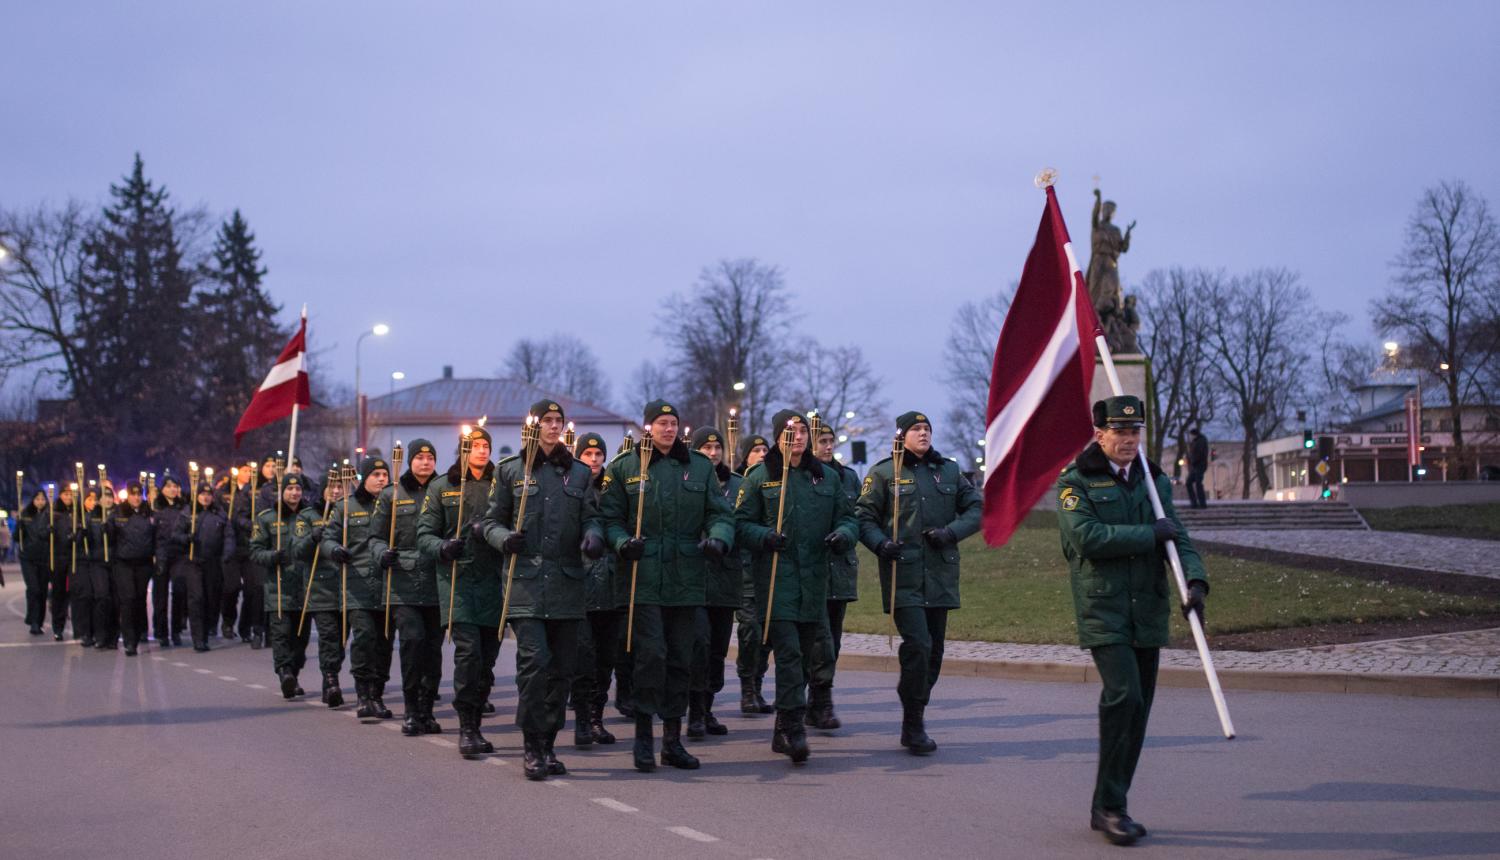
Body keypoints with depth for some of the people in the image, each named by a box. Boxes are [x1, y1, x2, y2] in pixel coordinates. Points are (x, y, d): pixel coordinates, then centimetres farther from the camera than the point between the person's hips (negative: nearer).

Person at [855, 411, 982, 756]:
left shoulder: (948, 470, 14)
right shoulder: (883, 473, 3)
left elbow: (976, 509, 14)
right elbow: (864, 516, 3)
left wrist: (951, 531, -4)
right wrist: (880, 543, -16)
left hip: (940, 574, 5)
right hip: (903, 574, -5)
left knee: (934, 649, 8)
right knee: (918, 644, -15)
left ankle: (913, 706, 26)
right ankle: (914, 727, -8)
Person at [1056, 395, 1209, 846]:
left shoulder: (1156, 481, 14)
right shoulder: (1075, 482, -2)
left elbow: (1177, 537, 5)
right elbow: (1087, 536, -16)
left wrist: (1195, 581, -14)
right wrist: (1150, 533, -12)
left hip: (1149, 612, 6)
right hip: (1102, 610, -6)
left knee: (1137, 710, 7)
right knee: (1124, 697, -19)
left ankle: (1108, 808, 18)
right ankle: (1110, 806, -10)